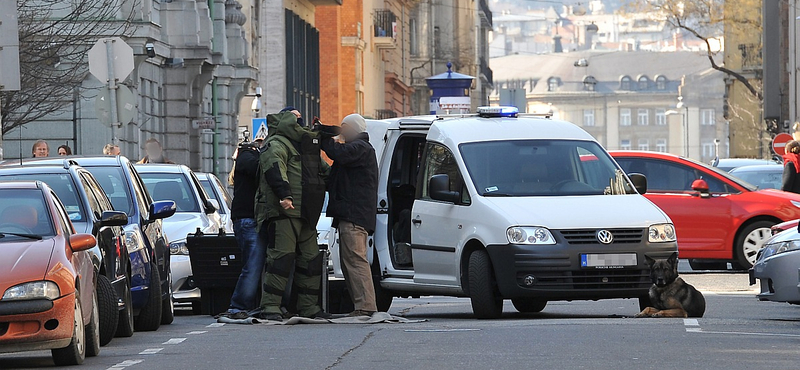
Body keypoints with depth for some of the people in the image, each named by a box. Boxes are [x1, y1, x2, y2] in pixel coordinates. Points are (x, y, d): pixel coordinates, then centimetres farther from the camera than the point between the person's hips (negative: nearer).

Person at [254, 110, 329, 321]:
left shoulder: (306, 148, 26)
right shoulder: (277, 145, -4)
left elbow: (324, 171, 39)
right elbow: (274, 167, -23)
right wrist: (284, 194, -35)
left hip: (304, 215, 9)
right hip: (282, 212, -9)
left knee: (311, 259, 9)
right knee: (282, 257, -15)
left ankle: (308, 307, 17)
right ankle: (270, 307, -16)